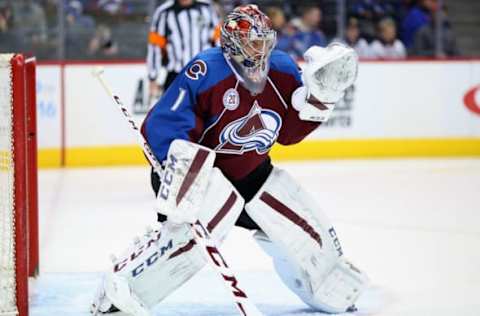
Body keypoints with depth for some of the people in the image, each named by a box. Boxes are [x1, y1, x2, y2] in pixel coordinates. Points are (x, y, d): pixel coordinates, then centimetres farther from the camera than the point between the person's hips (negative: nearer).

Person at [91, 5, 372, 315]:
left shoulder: (283, 69, -7)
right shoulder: (205, 72, -27)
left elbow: (289, 131, 1)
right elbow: (163, 123, -29)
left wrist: (319, 94, -12)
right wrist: (180, 162, -42)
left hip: (254, 172, 6)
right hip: (205, 170, -6)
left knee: (304, 221, 7)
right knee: (191, 227, -34)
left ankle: (331, 285, 41)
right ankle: (118, 290, -29)